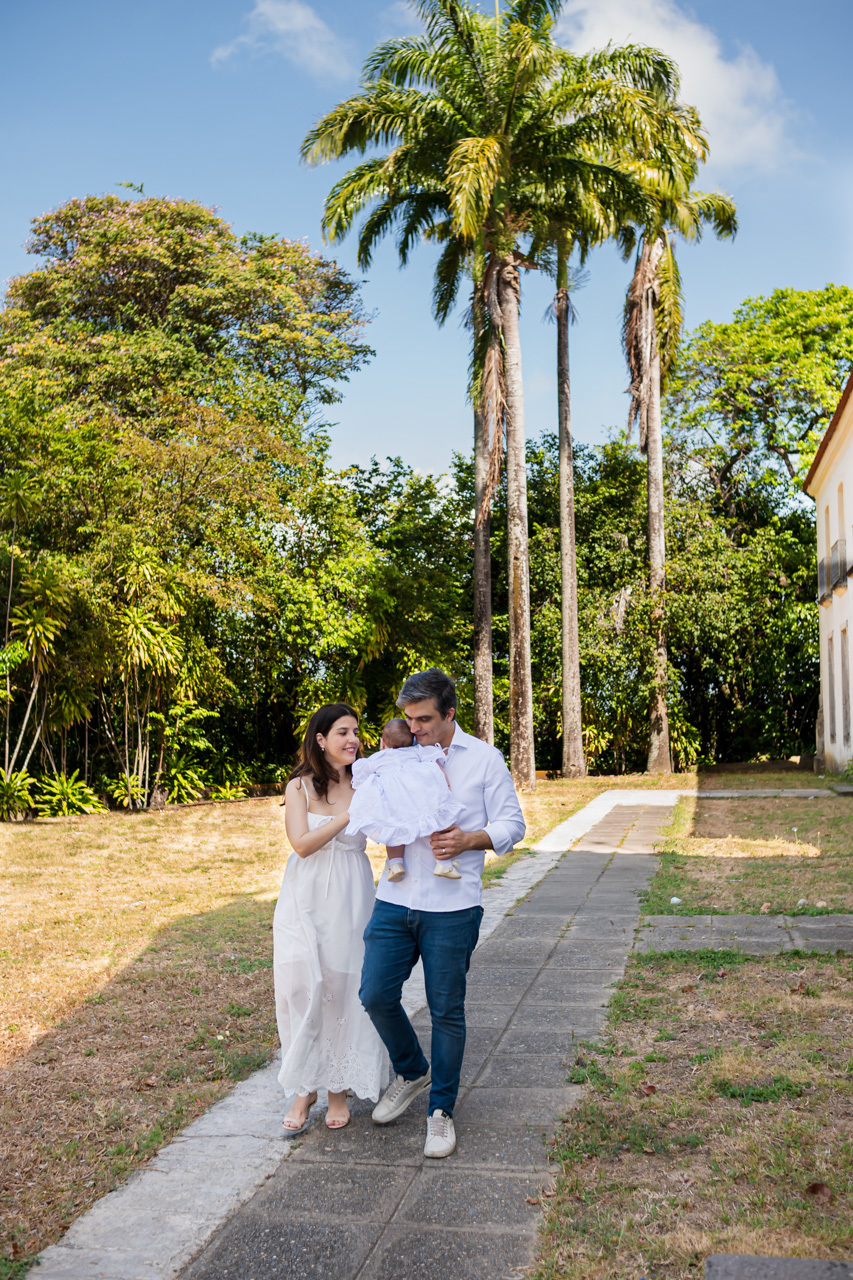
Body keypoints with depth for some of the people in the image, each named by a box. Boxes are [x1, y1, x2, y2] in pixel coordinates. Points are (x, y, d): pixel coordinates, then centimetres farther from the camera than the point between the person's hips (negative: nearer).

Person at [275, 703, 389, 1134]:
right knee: (301, 990, -1)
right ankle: (304, 1089, 14)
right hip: (305, 900, 0)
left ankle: (339, 1088, 19)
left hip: (350, 900, 0)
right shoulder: (299, 787, -2)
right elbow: (303, 843, -12)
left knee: (343, 990, 3)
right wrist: (349, 815, -18)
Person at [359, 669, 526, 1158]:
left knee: (446, 1011, 4)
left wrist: (468, 839, -17)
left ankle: (441, 1110, 21)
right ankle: (413, 1072, 29)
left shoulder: (484, 758, 1)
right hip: (395, 899, 4)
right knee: (376, 994, 1)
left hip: (452, 907, -3)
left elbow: (512, 824, 1)